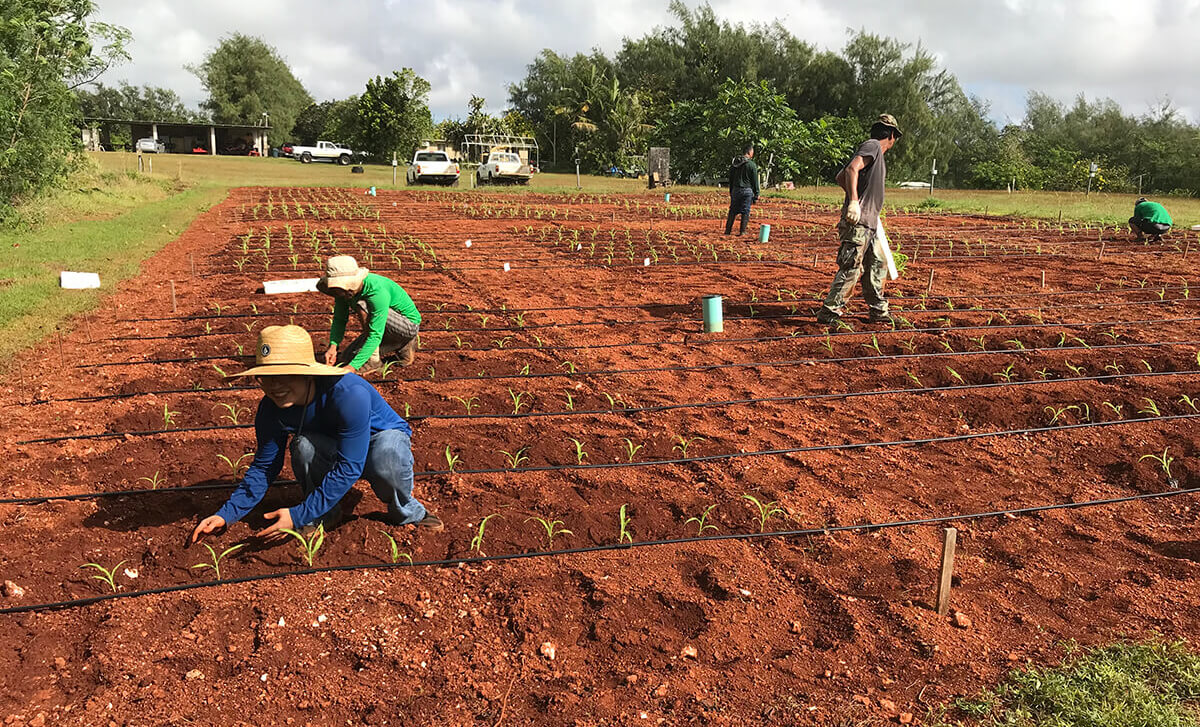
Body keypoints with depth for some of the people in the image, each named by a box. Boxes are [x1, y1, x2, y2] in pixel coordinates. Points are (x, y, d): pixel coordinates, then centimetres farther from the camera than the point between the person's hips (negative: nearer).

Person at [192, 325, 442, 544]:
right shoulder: (271, 410, -20)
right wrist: (227, 514, -14)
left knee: (387, 461, -41)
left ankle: (407, 512, -7)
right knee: (303, 445, -31)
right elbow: (264, 467, -5)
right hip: (330, 449, 4)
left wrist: (298, 516, -37)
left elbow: (349, 467, -37)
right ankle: (325, 514, -4)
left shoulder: (349, 393, -38)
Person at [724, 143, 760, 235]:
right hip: (747, 190, -4)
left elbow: (730, 179, 13)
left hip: (735, 190, 4)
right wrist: (756, 195, 0)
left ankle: (728, 230, 10)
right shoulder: (752, 165, -8)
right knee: (745, 211, 3)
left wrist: (731, 192, 20)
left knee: (732, 210, 11)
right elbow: (755, 181, -6)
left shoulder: (734, 164, 7)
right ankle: (742, 231, 3)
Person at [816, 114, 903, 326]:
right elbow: (852, 169, -22)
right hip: (858, 221, -10)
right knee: (850, 268, -10)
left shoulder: (876, 153, 22)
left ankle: (879, 312, 23)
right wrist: (854, 201, -31)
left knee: (877, 265, 14)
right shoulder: (872, 145, -5)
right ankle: (829, 312, -6)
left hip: (868, 223, 10)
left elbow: (840, 177, 24)